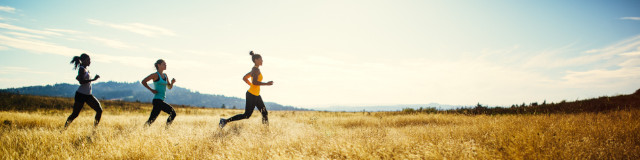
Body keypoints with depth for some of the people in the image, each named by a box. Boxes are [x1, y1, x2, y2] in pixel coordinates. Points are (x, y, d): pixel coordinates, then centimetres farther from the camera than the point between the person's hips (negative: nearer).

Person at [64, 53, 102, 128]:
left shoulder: (85, 69, 14)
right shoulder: (82, 69, -10)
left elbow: (77, 78, 30)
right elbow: (81, 81, -25)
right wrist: (93, 79, -26)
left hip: (88, 95, 8)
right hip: (81, 95, -8)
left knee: (99, 110, -1)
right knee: (75, 114, -2)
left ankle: (95, 127, 4)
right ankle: (65, 128, 11)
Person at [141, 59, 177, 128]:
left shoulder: (165, 75, 16)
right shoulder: (155, 75, -6)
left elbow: (169, 87, 21)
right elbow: (143, 82, -6)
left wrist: (172, 82, 0)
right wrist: (151, 90, -9)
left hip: (161, 100, 8)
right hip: (157, 100, -8)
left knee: (151, 119, 10)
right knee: (173, 113, -14)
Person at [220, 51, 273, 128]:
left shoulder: (255, 69, 13)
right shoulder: (256, 69, -15)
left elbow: (244, 78, 21)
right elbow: (255, 82, -28)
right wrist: (267, 84, -22)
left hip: (256, 96, 10)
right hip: (252, 95, -10)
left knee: (265, 113, 8)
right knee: (246, 115, -3)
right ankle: (225, 121, 2)